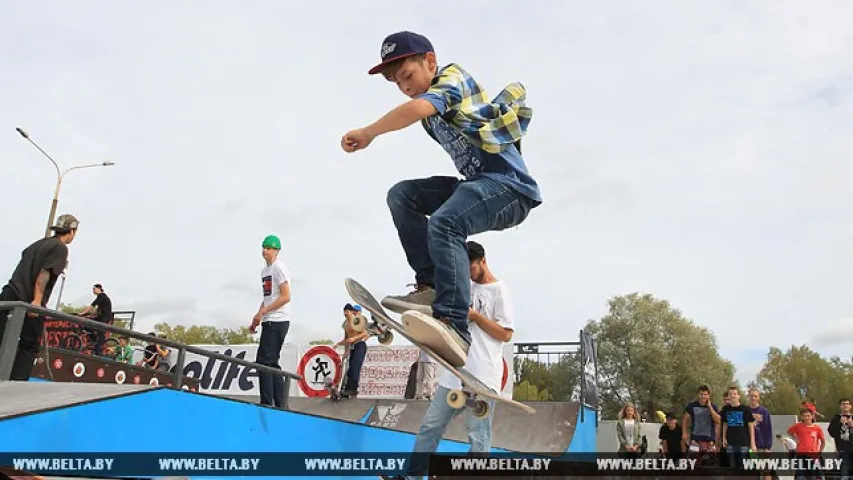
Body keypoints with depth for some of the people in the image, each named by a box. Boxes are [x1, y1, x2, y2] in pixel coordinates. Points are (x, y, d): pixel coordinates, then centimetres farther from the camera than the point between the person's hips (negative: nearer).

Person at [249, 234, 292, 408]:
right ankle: (279, 405, 15)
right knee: (271, 363, 10)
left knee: (264, 361, -11)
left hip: (277, 321, -9)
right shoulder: (264, 270, 19)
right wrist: (257, 319, 14)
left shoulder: (279, 267, -8)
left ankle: (266, 404, -8)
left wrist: (262, 312, -16)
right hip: (270, 322, 9)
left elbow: (286, 297, -16)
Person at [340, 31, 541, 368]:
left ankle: (453, 326, -39)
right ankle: (430, 286, -6)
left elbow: (417, 108, -25)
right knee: (402, 195, 2)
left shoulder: (453, 77, -5)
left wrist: (367, 134, -18)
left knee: (443, 223, -32)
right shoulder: (434, 112, 22)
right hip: (478, 183, 10)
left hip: (510, 185, -10)